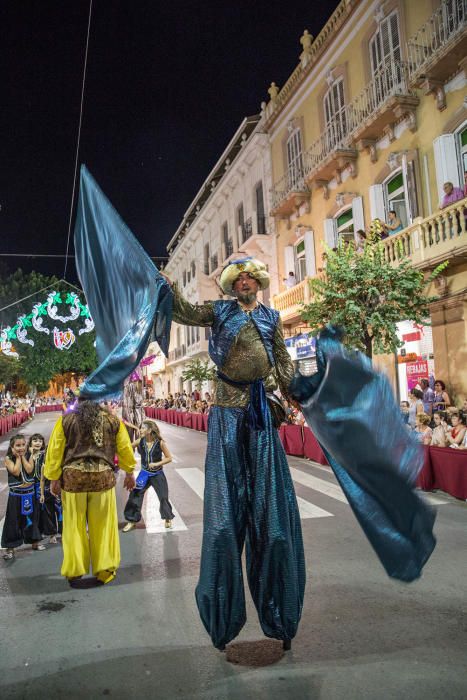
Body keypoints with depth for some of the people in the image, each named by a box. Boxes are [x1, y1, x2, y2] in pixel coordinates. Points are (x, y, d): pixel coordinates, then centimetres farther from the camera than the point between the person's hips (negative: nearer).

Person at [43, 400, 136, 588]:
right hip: (103, 477, 0)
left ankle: (74, 573, 21)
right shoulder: (113, 420, 4)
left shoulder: (66, 420, 1)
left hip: (73, 477, 0)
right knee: (103, 527, 11)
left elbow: (54, 450, -1)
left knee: (74, 527, 12)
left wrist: (54, 479, 6)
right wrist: (129, 473, 20)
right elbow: (125, 448, 9)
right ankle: (104, 571, 20)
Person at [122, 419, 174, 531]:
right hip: (144, 473, 3)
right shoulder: (140, 441, -9)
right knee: (135, 495, -1)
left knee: (163, 497, 3)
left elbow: (169, 458, -11)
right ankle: (132, 521, 17)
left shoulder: (160, 443, -17)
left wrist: (156, 464, -21)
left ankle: (168, 518, 27)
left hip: (157, 474, -2)